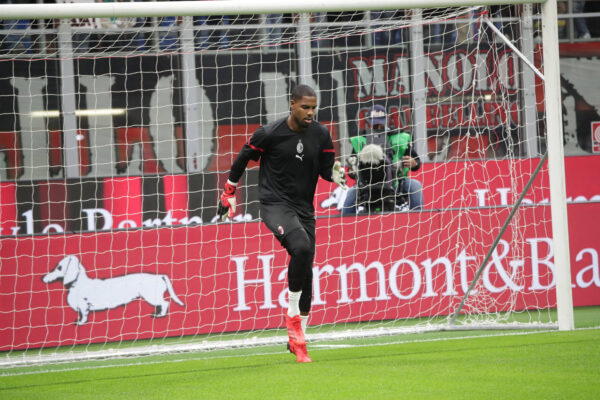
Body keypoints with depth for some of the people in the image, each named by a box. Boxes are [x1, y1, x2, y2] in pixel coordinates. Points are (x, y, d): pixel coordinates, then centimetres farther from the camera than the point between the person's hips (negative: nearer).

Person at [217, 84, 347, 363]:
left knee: (306, 273, 5)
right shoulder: (270, 134, -11)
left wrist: (336, 174, -14)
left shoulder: (320, 134, 2)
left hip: (304, 208, 6)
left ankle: (297, 340, 18)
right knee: (301, 246, -32)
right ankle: (293, 315, -17)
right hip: (274, 204, -5)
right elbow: (243, 158, 3)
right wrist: (229, 193, 10)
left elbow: (326, 168, 10)